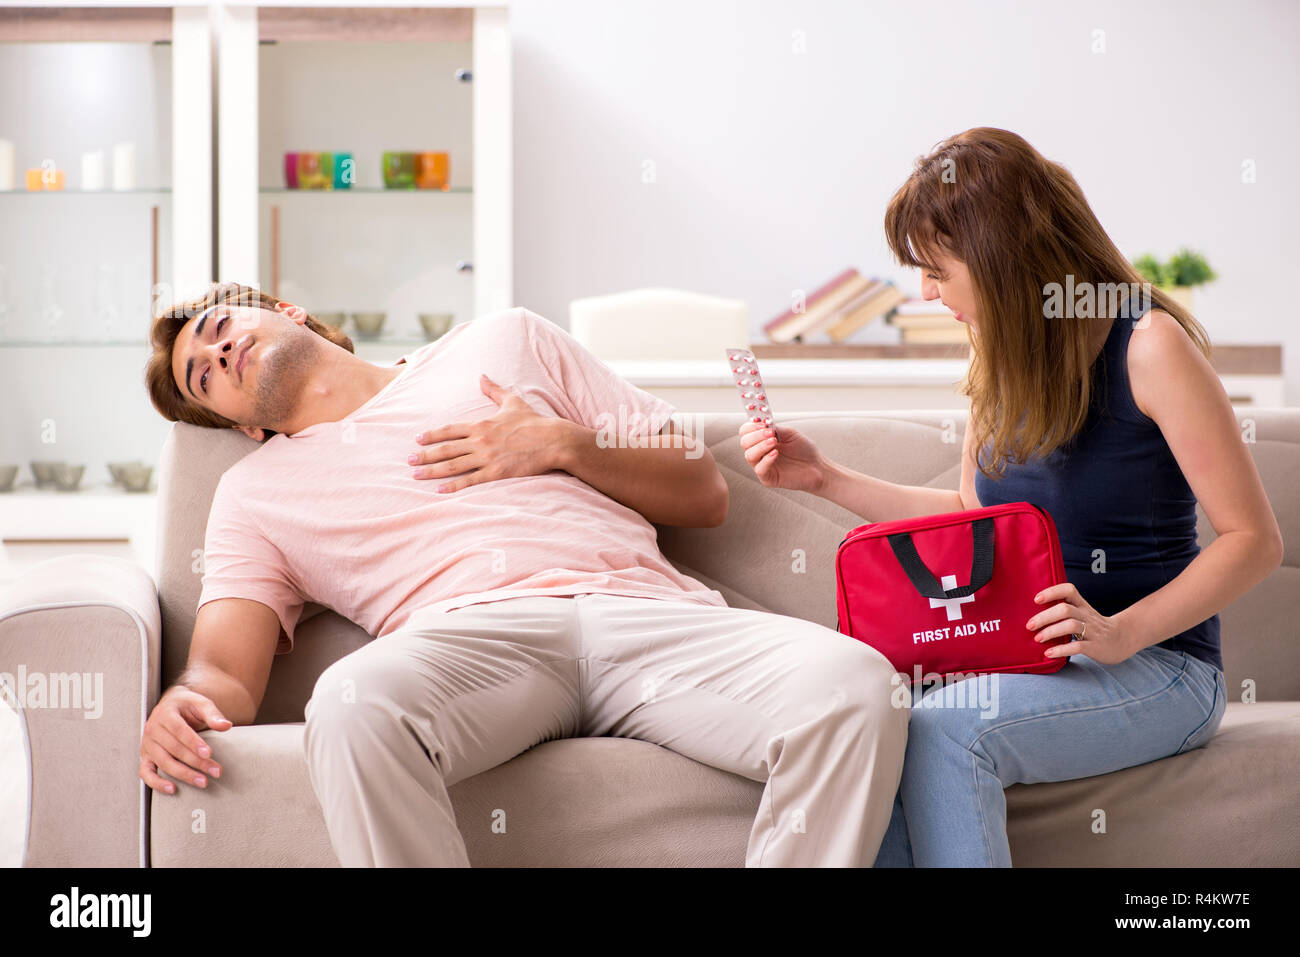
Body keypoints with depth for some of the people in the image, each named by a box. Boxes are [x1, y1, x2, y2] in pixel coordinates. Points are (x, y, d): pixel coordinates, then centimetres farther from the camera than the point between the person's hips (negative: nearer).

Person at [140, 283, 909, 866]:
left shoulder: (505, 341, 27)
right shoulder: (256, 489, 26)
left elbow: (704, 493, 24)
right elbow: (228, 670, 10)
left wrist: (565, 444, 7)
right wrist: (184, 701, -14)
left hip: (647, 612, 1)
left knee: (853, 682, -30)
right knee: (353, 706, -39)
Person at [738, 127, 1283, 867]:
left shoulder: (1148, 344, -12)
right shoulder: (1005, 357, 10)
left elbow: (1256, 540, -12)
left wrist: (1120, 632, -24)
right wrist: (824, 478, 15)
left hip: (1155, 663, -6)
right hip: (1024, 659, 6)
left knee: (943, 728, -33)